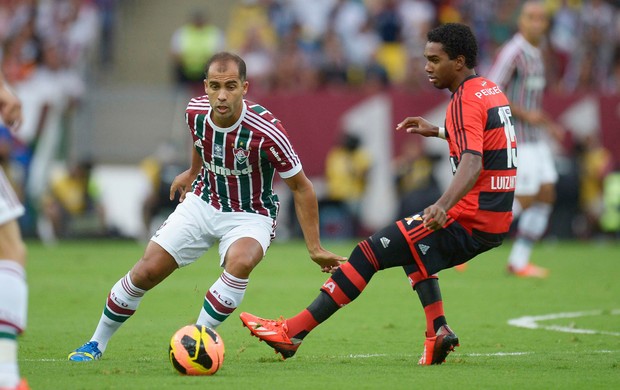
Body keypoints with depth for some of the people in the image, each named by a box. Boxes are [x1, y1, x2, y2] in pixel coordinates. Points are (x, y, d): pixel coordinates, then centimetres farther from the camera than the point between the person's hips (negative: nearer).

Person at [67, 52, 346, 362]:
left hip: (250, 217, -4)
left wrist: (314, 248, -13)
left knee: (240, 261, -37)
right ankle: (97, 343, 17)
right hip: (202, 204, 4)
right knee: (147, 270, -5)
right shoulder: (195, 112, -15)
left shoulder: (266, 132, -29)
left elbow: (301, 187, -15)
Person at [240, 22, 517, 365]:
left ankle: (291, 332, -8)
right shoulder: (491, 90, 14)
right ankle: (438, 332, 12)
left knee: (370, 253, -8)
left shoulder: (466, 100, -14)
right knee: (411, 248, 31)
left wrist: (443, 206, -45)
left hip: (470, 221, -10)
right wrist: (437, 131, 37)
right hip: (498, 219, 10)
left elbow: (471, 163, -30)